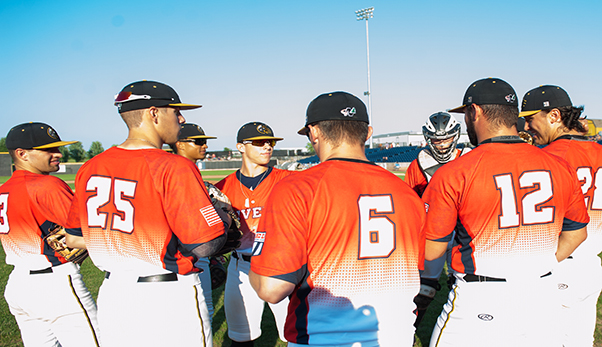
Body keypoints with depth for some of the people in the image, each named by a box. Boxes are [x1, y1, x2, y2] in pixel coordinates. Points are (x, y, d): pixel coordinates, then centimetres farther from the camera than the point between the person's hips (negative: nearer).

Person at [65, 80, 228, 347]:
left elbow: (75, 234, 10)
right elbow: (204, 246, -22)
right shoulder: (174, 168, -19)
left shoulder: (89, 168, 2)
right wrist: (224, 216, -3)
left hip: (111, 296, 6)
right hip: (170, 299, -6)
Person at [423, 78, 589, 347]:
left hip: (479, 300, -4)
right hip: (542, 295, 5)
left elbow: (430, 251, -9)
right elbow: (576, 233, 14)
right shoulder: (559, 168, 0)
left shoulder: (454, 174, -15)